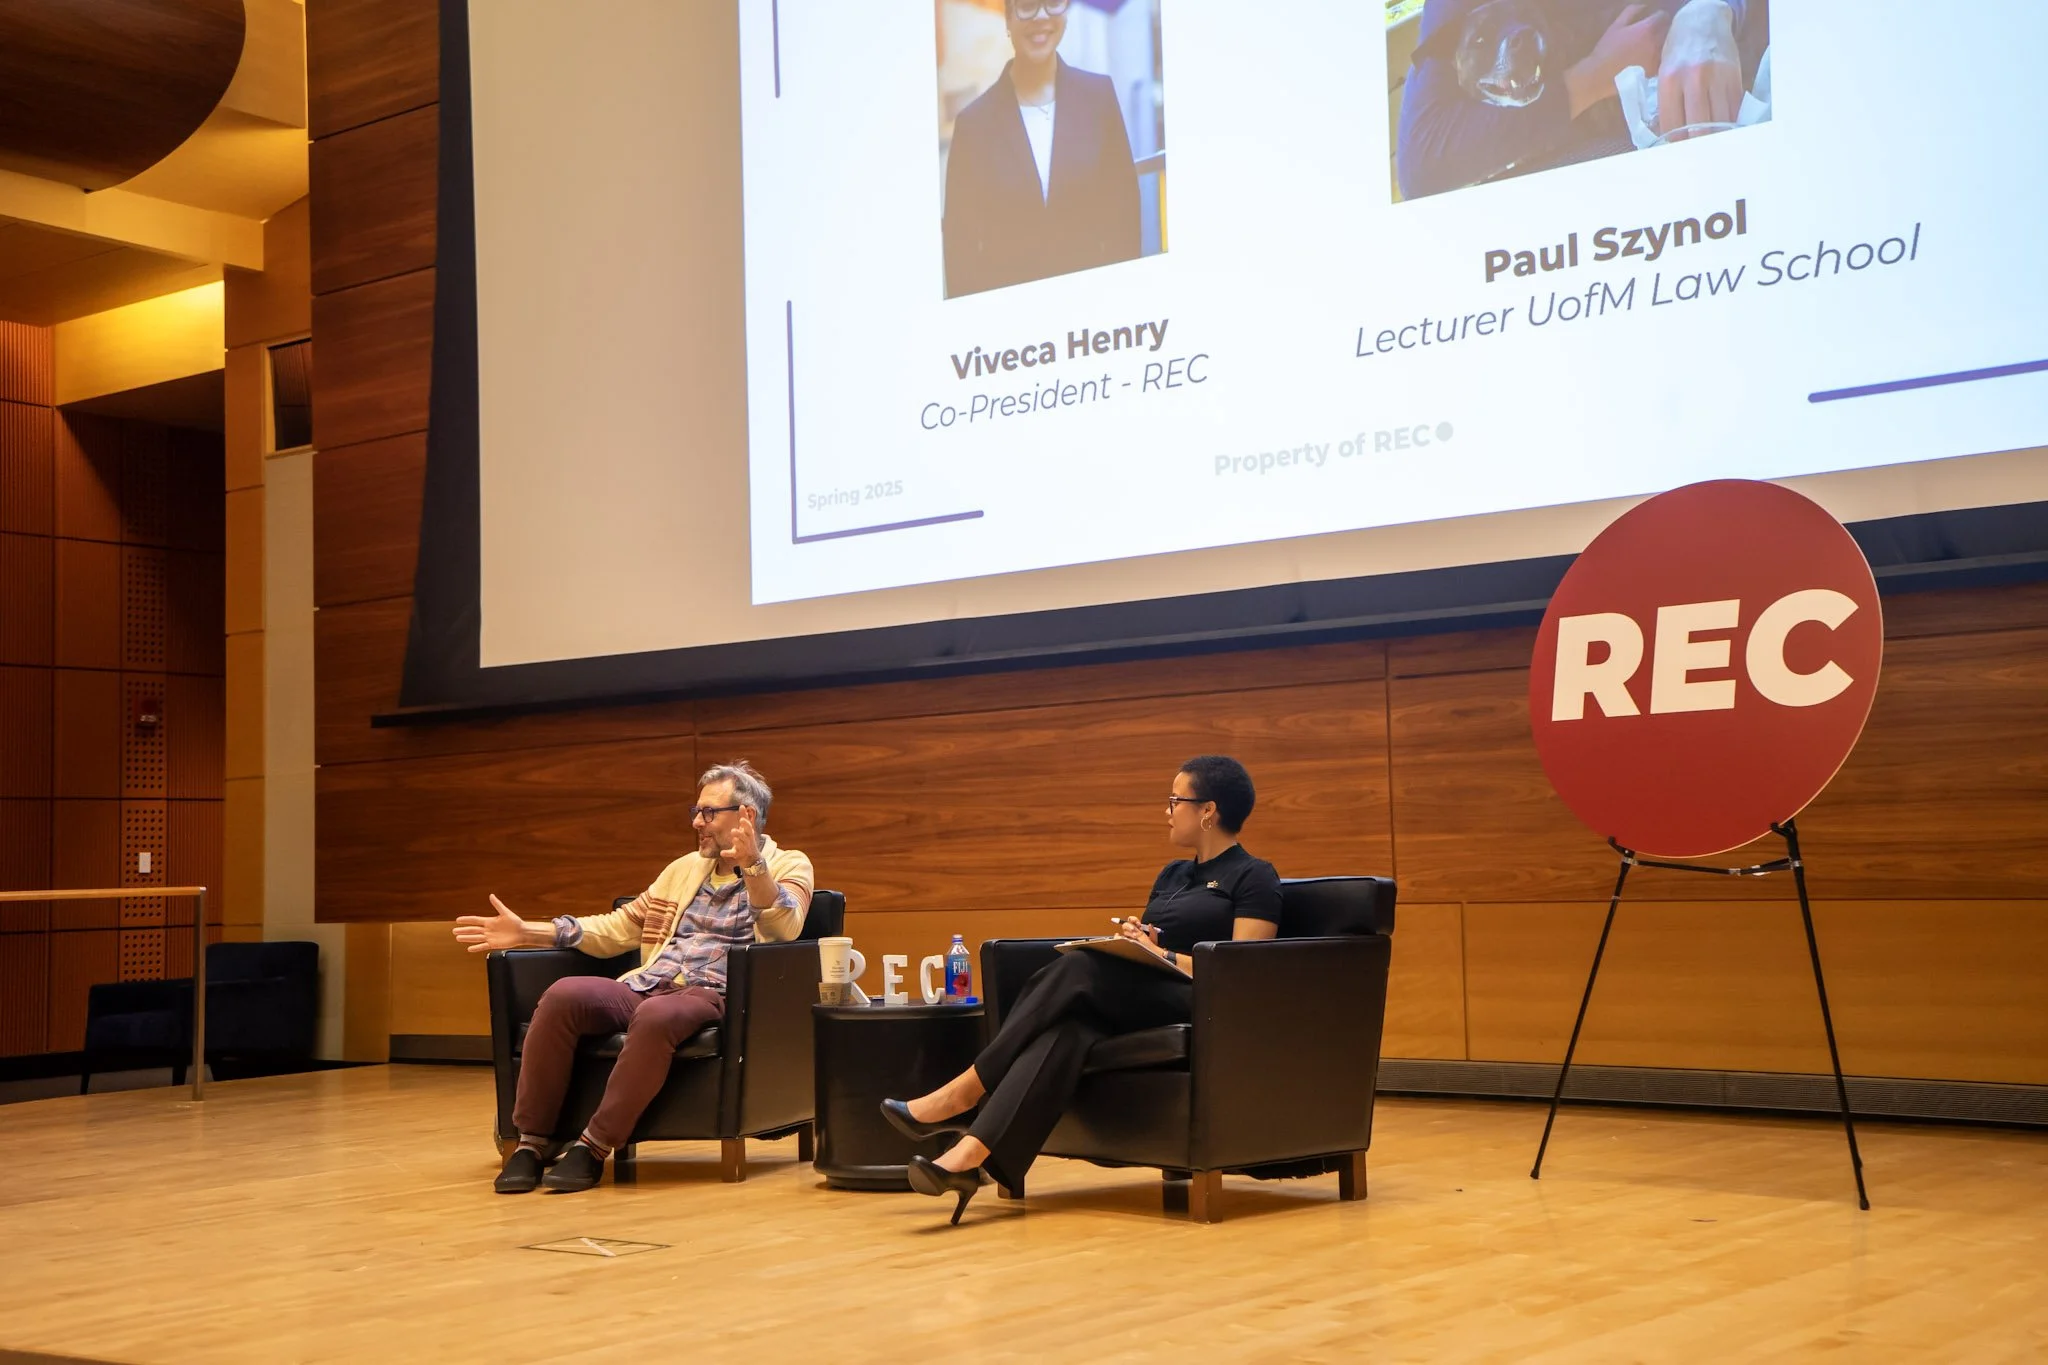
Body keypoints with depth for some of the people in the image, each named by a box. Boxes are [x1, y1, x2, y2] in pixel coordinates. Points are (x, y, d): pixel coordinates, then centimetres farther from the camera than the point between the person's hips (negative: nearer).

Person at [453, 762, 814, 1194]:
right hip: (645, 986, 5)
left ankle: (594, 1147, -29)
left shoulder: (788, 866, 10)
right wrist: (527, 933, 17)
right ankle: (531, 1142, -20)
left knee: (656, 1016, -39)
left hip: (712, 996, -5)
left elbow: (784, 928, -11)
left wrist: (752, 866, -28)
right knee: (564, 995, -25)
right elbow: (616, 929, 25)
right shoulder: (683, 870, 26)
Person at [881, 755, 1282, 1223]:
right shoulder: (1171, 875, 27)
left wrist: (1163, 956, -12)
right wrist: (1132, 940, 1)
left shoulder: (1254, 878, 4)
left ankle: (964, 1094, -30)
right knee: (1069, 1027, -31)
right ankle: (970, 1156, -51)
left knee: (1078, 970, -30)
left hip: (1196, 1007, -6)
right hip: (1131, 1003, 6)